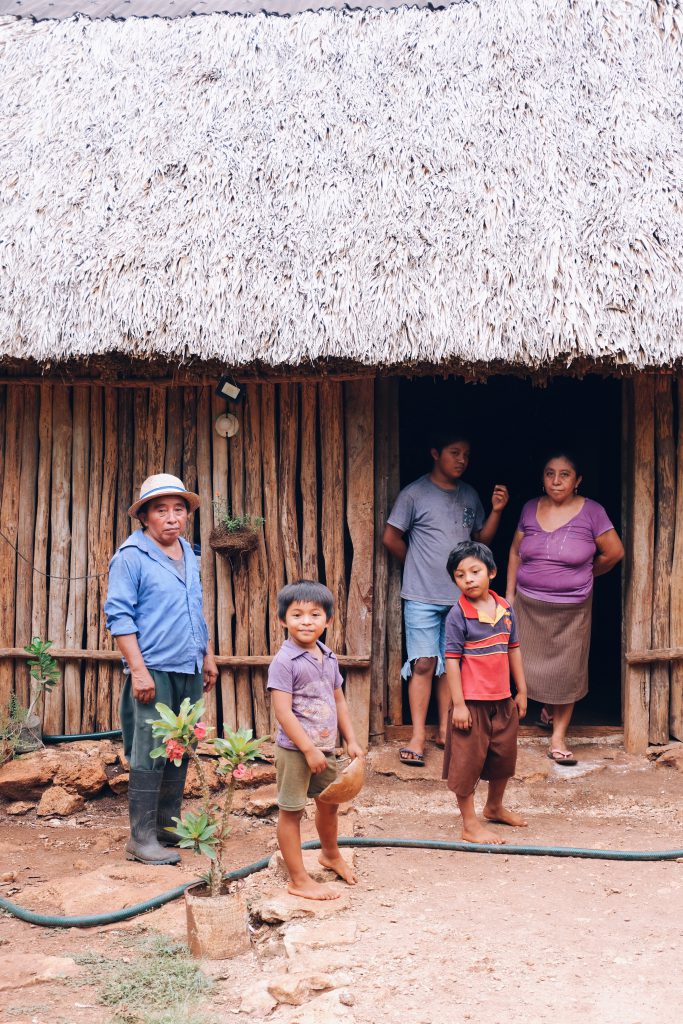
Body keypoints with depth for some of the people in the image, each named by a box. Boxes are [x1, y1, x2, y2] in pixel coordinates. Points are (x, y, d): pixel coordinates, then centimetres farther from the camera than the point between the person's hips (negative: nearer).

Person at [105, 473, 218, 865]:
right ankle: (142, 839, -2)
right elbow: (119, 616, -12)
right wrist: (138, 669, -17)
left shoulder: (188, 554, 15)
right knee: (150, 755, -7)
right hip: (154, 670, -7)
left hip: (189, 671, 7)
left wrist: (208, 657, 21)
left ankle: (168, 825, 22)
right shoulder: (132, 556, -8)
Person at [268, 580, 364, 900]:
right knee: (291, 811, 3)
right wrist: (308, 749, -21)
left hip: (325, 747, 8)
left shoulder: (328, 658, 6)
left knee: (329, 803, 23)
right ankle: (299, 880, 10)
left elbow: (338, 701, 16)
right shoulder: (284, 661, -17)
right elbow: (283, 711, -21)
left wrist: (351, 741, 13)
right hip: (294, 750, -8)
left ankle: (331, 855, 48)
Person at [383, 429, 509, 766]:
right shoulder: (415, 493, -5)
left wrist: (496, 511, -1)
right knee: (424, 663, -6)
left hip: (460, 596, 5)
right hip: (423, 596, -5)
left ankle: (445, 729, 19)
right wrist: (418, 566, 6)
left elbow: (482, 538, 14)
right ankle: (418, 736, -3)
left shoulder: (470, 495, 10)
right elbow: (391, 538, -2)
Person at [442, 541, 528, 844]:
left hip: (502, 700, 6)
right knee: (467, 762, 0)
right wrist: (458, 704, -16)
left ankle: (494, 807, 43)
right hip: (472, 702, -6)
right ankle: (470, 825, 10)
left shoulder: (505, 608, 3)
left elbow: (513, 649, 12)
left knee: (504, 756, 20)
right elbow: (452, 659, -14)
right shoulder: (458, 615, -14)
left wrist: (521, 691, 14)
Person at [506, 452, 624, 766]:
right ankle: (548, 709, 38)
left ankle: (558, 738, 12)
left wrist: (586, 574, 10)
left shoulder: (591, 512, -8)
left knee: (567, 672, 2)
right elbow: (516, 552, 10)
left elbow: (614, 552, -2)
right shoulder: (530, 509, 2)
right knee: (533, 666, 9)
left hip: (571, 609, -2)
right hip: (529, 605, 2)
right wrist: (509, 594, 8)